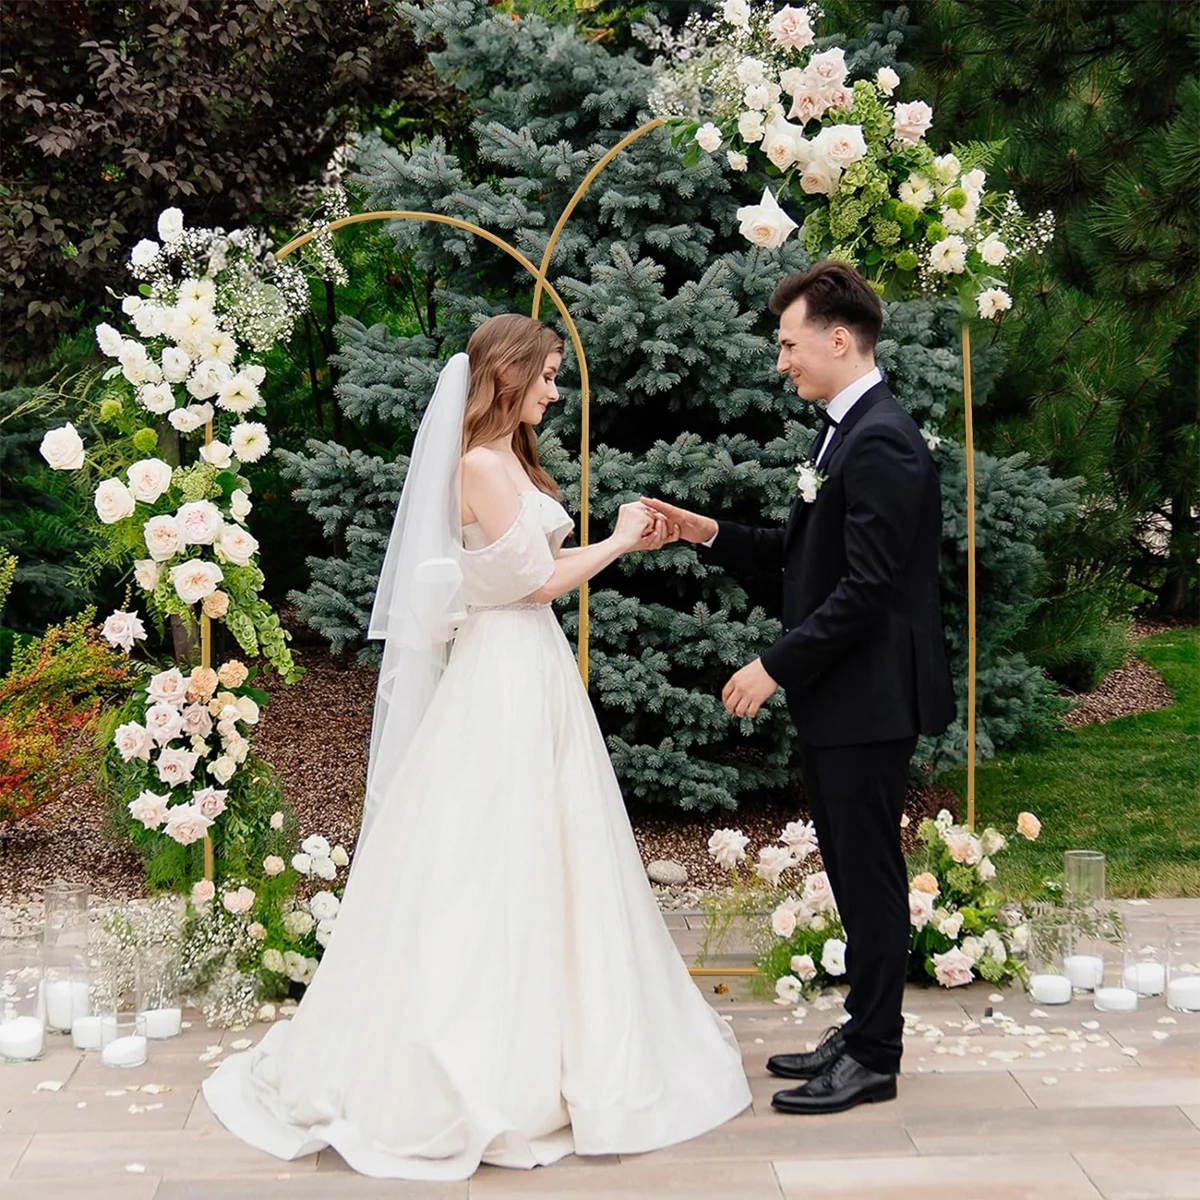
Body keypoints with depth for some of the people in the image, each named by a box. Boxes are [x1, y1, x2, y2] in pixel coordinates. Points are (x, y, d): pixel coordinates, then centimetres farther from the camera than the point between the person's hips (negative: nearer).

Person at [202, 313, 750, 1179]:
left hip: (534, 673, 10)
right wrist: (618, 540, -3)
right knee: (486, 863, -3)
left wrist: (628, 543, 13)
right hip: (503, 676, -10)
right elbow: (539, 580, -14)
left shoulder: (510, 459, 15)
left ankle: (537, 1037, 23)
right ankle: (474, 1060, 7)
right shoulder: (482, 464, -14)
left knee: (539, 861, 13)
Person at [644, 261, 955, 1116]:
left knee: (869, 873, 0)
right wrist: (712, 534, 8)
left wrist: (777, 667, -17)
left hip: (869, 698, -10)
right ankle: (865, 1034, 28)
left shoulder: (882, 442, -18)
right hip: (836, 697, 10)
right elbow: (802, 552, 19)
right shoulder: (846, 432, 14)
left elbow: (866, 587, -22)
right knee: (853, 870, 16)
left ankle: (873, 1057, 12)